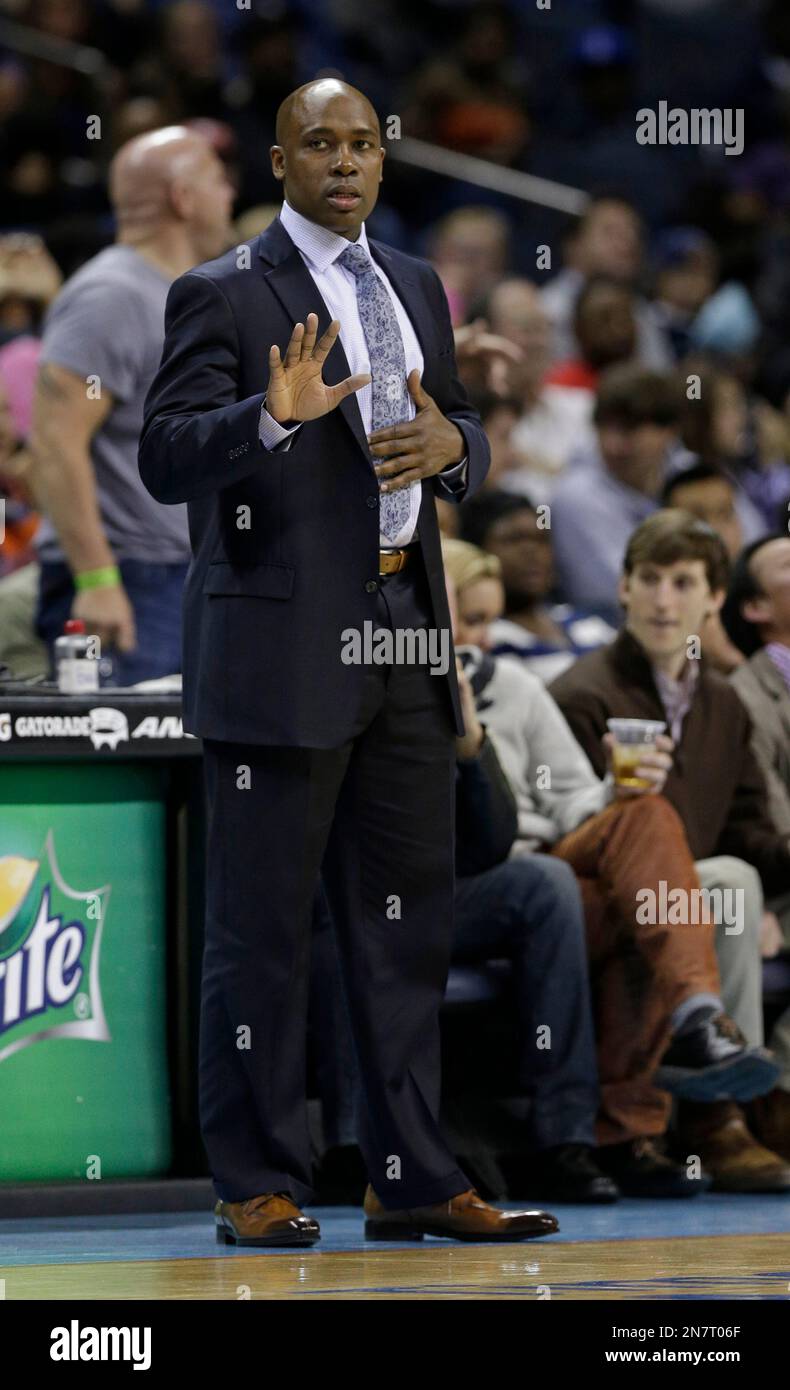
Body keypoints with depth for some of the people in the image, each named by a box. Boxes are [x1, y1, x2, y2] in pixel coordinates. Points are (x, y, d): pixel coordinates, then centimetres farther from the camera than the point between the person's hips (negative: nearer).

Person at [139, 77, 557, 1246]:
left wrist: (452, 441, -1)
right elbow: (166, 459, -11)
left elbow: (469, 452, 22)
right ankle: (257, 1187, 2)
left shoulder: (415, 288, 17)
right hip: (283, 644, -7)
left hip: (405, 633, 7)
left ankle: (411, 1182, 14)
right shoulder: (225, 295, -4)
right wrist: (274, 418, -28)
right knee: (263, 927, -3)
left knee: (409, 918, 8)